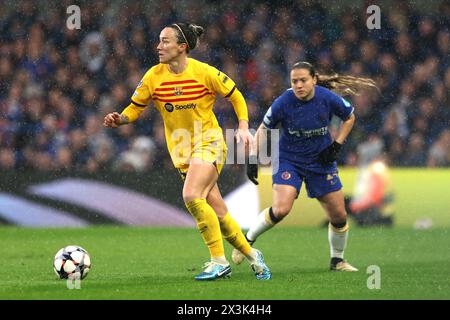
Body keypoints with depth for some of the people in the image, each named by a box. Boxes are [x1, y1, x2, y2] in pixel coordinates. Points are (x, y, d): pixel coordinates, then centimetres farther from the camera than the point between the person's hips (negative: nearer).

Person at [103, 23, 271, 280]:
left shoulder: (204, 72, -12)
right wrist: (119, 120, -16)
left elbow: (236, 96, 2)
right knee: (218, 214, 2)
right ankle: (252, 256, 23)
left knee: (192, 195, -27)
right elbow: (135, 109, 5)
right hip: (182, 150, 4)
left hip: (209, 142, -4)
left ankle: (220, 261, -17)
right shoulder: (154, 77, -4)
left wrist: (243, 127, -10)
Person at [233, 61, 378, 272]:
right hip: (288, 160, -2)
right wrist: (253, 160, -11)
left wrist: (336, 145, -3)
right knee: (280, 209, -24)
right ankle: (247, 240, -1)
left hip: (321, 161, 2)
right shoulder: (283, 103, -18)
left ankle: (337, 260, 26)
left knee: (339, 217, 3)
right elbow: (263, 129, -4)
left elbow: (349, 118, 5)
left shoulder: (328, 99, -15)